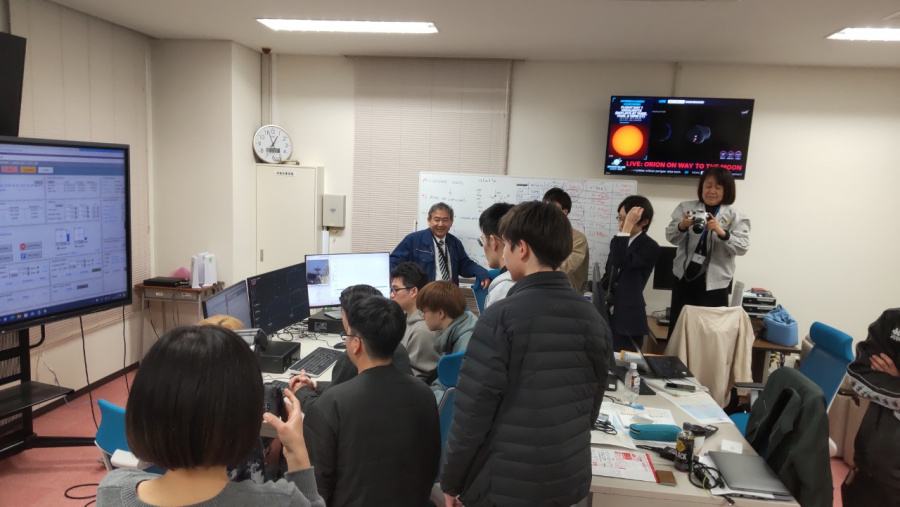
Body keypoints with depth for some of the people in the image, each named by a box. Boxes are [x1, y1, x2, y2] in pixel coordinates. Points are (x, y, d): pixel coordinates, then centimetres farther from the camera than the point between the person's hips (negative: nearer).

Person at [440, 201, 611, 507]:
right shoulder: (593, 318, -2)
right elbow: (592, 407, 8)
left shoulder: (501, 317, -19)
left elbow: (472, 412, -17)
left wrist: (450, 481, -3)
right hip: (570, 481, 5)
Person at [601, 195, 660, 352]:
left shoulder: (650, 247, -12)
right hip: (607, 314, 7)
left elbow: (621, 262, -29)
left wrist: (628, 226, -29)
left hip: (628, 319, -7)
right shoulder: (618, 241, 12)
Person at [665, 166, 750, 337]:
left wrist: (722, 233, -28)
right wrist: (682, 226, -25)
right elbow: (671, 237, -3)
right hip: (684, 279, 2)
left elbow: (742, 247, -10)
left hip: (714, 283, -1)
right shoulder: (686, 208, 6)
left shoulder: (736, 217, 1)